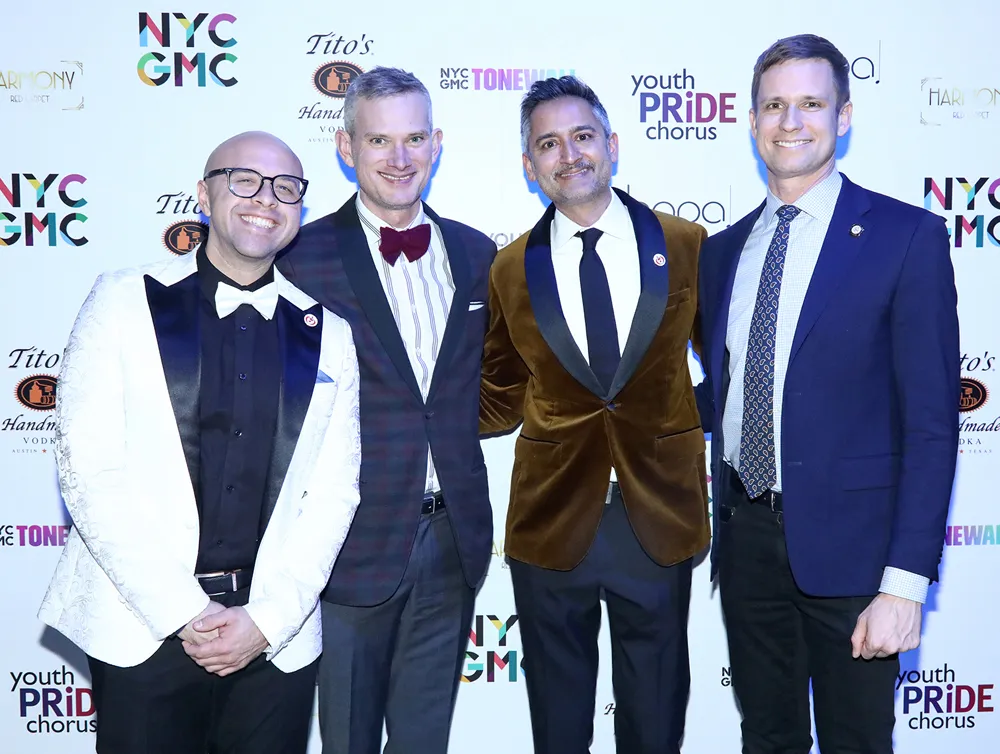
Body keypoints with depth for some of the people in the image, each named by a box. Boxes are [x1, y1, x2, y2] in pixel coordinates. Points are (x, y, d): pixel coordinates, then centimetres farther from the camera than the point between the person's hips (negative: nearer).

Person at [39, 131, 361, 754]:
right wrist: (184, 614, -11)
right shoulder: (124, 301, 0)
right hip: (142, 630, -1)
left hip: (277, 639, 2)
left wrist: (266, 620, -7)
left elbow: (334, 491, 3)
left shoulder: (329, 335, 6)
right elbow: (87, 469, -7)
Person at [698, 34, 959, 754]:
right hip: (747, 536, 5)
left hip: (847, 544, -4)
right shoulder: (724, 249, 9)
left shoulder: (906, 236, -8)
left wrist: (906, 582, -16)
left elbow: (931, 422, -12)